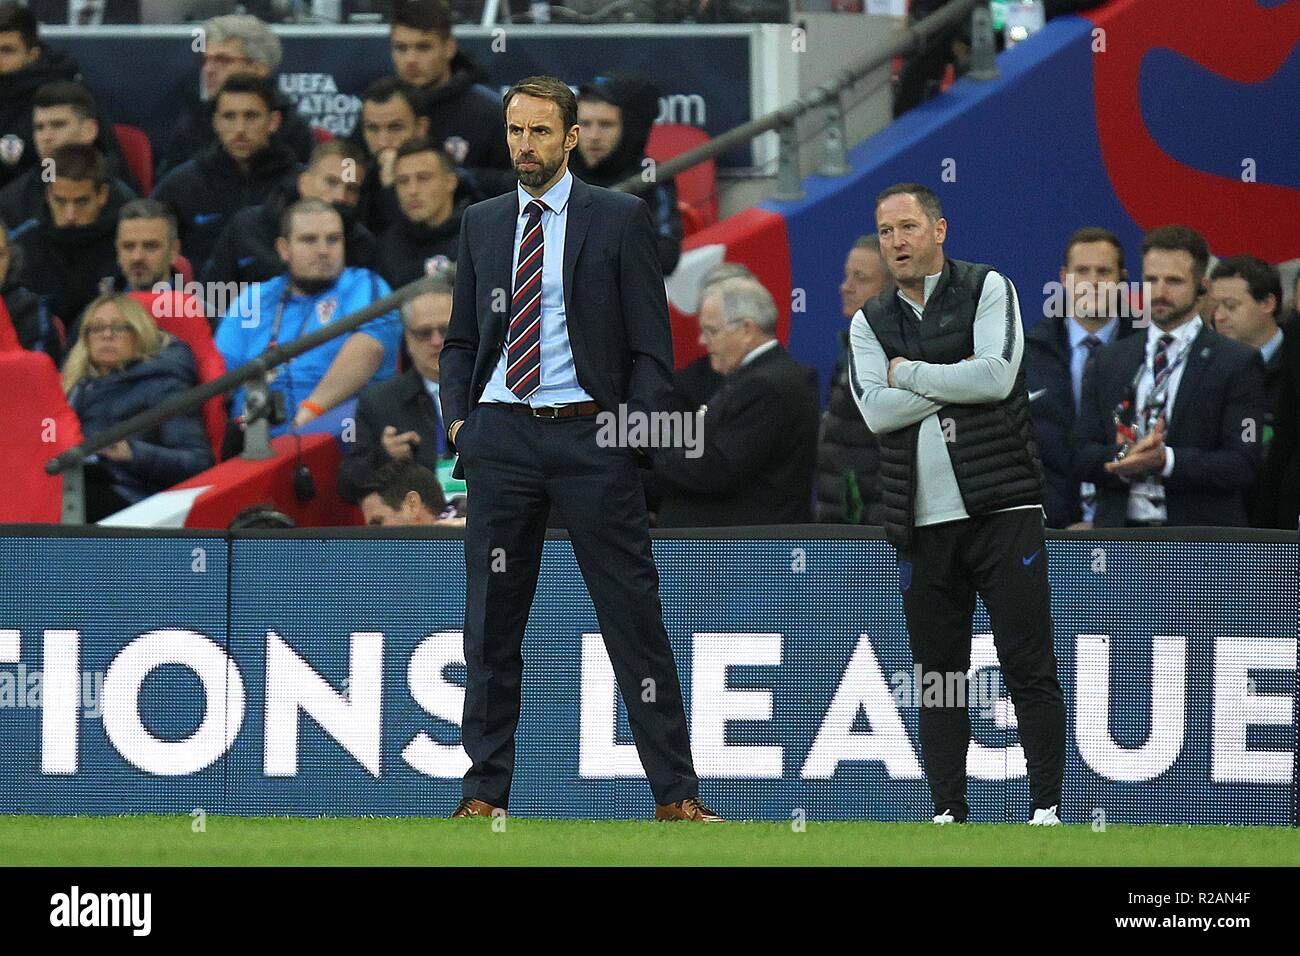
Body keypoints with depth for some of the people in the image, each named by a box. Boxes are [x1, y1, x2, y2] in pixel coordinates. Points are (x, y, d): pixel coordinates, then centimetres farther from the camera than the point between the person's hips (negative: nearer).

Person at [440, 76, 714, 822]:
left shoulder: (621, 220, 2)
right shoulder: (482, 224, 14)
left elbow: (652, 344, 1)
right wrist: (457, 417, 4)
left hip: (590, 433, -3)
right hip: (501, 437, 3)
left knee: (634, 615, -4)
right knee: (491, 623, 4)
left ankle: (676, 794, -2)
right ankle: (486, 793, 10)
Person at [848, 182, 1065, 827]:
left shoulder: (988, 289, 4)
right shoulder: (870, 323, 12)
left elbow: (998, 375, -12)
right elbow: (877, 410, -3)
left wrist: (910, 373, -4)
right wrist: (958, 380, -7)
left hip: (1002, 511, -3)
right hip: (922, 524, 3)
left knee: (1029, 667, -6)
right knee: (937, 676, 4)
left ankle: (1046, 806, -4)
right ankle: (949, 811, 9)